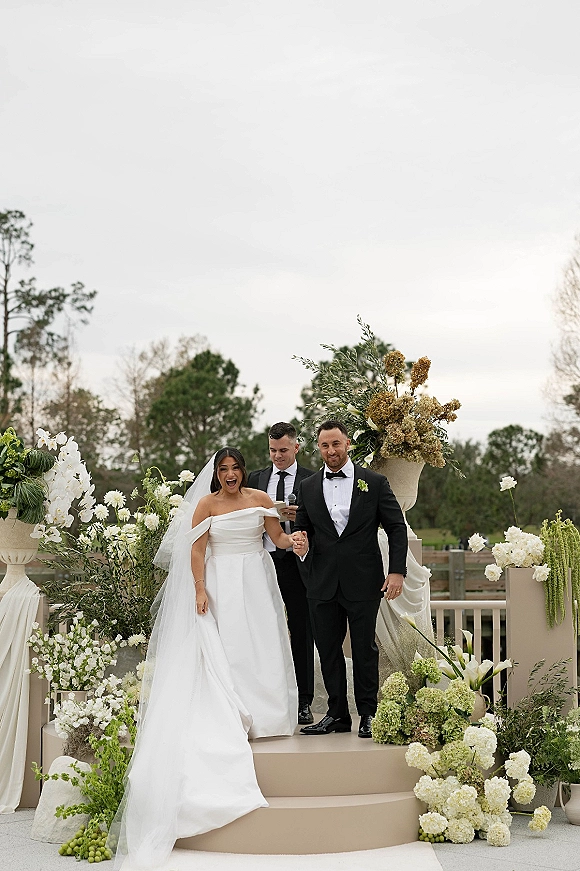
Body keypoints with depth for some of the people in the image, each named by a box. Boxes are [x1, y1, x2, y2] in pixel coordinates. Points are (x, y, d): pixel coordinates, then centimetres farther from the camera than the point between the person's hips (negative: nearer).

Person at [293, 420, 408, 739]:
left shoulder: (375, 483, 1)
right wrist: (301, 546, -9)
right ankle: (337, 714, 18)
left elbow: (397, 528, 1)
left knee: (365, 649, 3)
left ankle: (368, 714, 14)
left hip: (363, 582, -3)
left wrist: (397, 571, -8)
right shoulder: (308, 488, 9)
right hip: (322, 584, 3)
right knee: (328, 650, 8)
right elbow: (302, 530, 16)